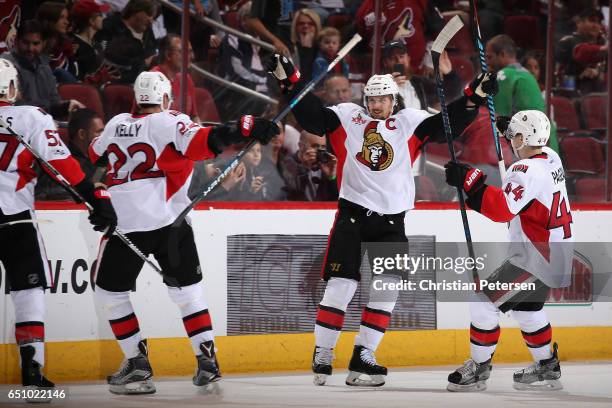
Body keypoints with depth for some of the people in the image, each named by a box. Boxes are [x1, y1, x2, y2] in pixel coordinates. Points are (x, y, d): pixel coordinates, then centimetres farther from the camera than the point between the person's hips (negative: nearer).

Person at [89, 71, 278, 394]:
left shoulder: (116, 124, 10)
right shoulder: (169, 123, -2)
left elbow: (95, 155, 27)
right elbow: (201, 142, -20)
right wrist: (246, 129, -24)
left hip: (124, 223, 1)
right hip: (170, 222, -1)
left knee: (110, 291, 14)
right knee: (187, 289, 13)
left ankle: (138, 362, 6)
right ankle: (207, 360, 7)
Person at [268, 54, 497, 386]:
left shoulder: (409, 122, 6)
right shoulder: (347, 117, 4)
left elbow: (445, 125, -3)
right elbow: (311, 115, -4)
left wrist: (474, 97, -16)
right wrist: (290, 81, -16)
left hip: (391, 221, 2)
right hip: (352, 215, -2)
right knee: (341, 285, -6)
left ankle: (362, 358, 4)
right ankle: (322, 355, 2)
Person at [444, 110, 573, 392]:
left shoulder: (527, 171, -23)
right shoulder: (551, 159, 6)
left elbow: (502, 208, -34)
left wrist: (469, 181, -31)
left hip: (536, 260, -10)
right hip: (556, 253, 10)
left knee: (484, 303, -7)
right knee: (526, 307, 26)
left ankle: (478, 369, 0)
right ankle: (547, 369, 31)